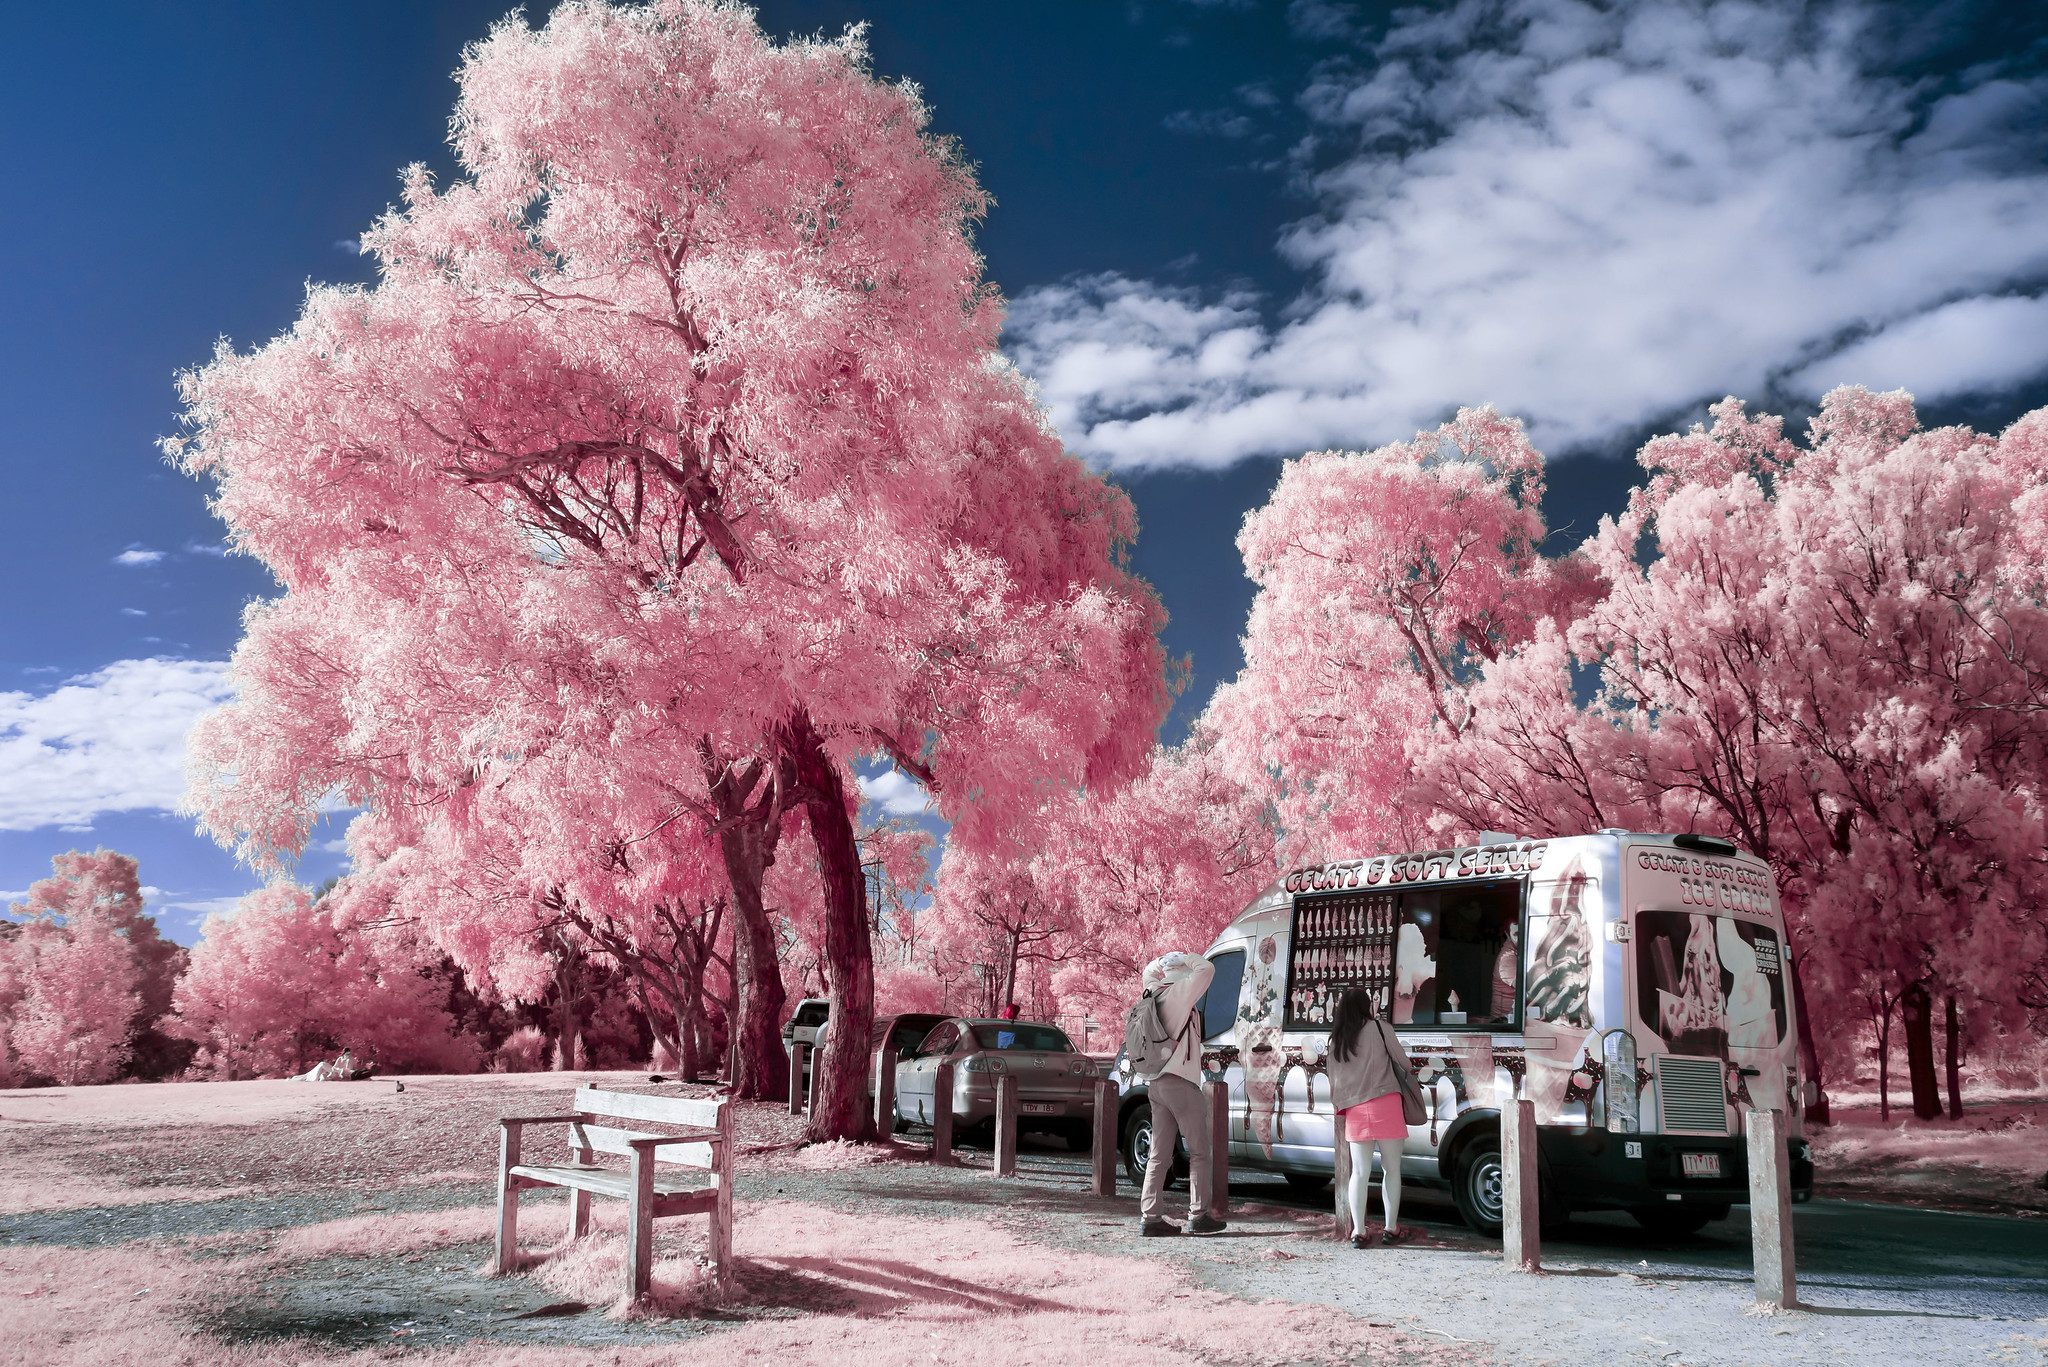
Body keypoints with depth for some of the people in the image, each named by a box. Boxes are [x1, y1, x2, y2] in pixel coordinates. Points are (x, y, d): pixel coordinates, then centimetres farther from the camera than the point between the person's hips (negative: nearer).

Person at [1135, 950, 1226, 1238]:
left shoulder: (1155, 994, 12)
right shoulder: (1179, 991, -9)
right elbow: (1207, 969, -13)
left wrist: (1163, 961, 19)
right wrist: (1186, 958, 3)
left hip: (1157, 1085, 8)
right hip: (1181, 1085, -8)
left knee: (1159, 1155, 7)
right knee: (1200, 1154, 2)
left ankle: (1150, 1217, 4)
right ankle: (1198, 1216, 1)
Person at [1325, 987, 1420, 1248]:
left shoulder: (1336, 1040, 11)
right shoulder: (1379, 1027, -1)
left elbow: (1333, 1079, 13)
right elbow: (1403, 1061, 3)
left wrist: (1340, 1113, 22)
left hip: (1354, 1109, 4)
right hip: (1385, 1104, -4)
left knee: (1359, 1172, 6)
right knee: (1391, 1169, 6)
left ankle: (1358, 1232, 6)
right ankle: (1390, 1229, 10)